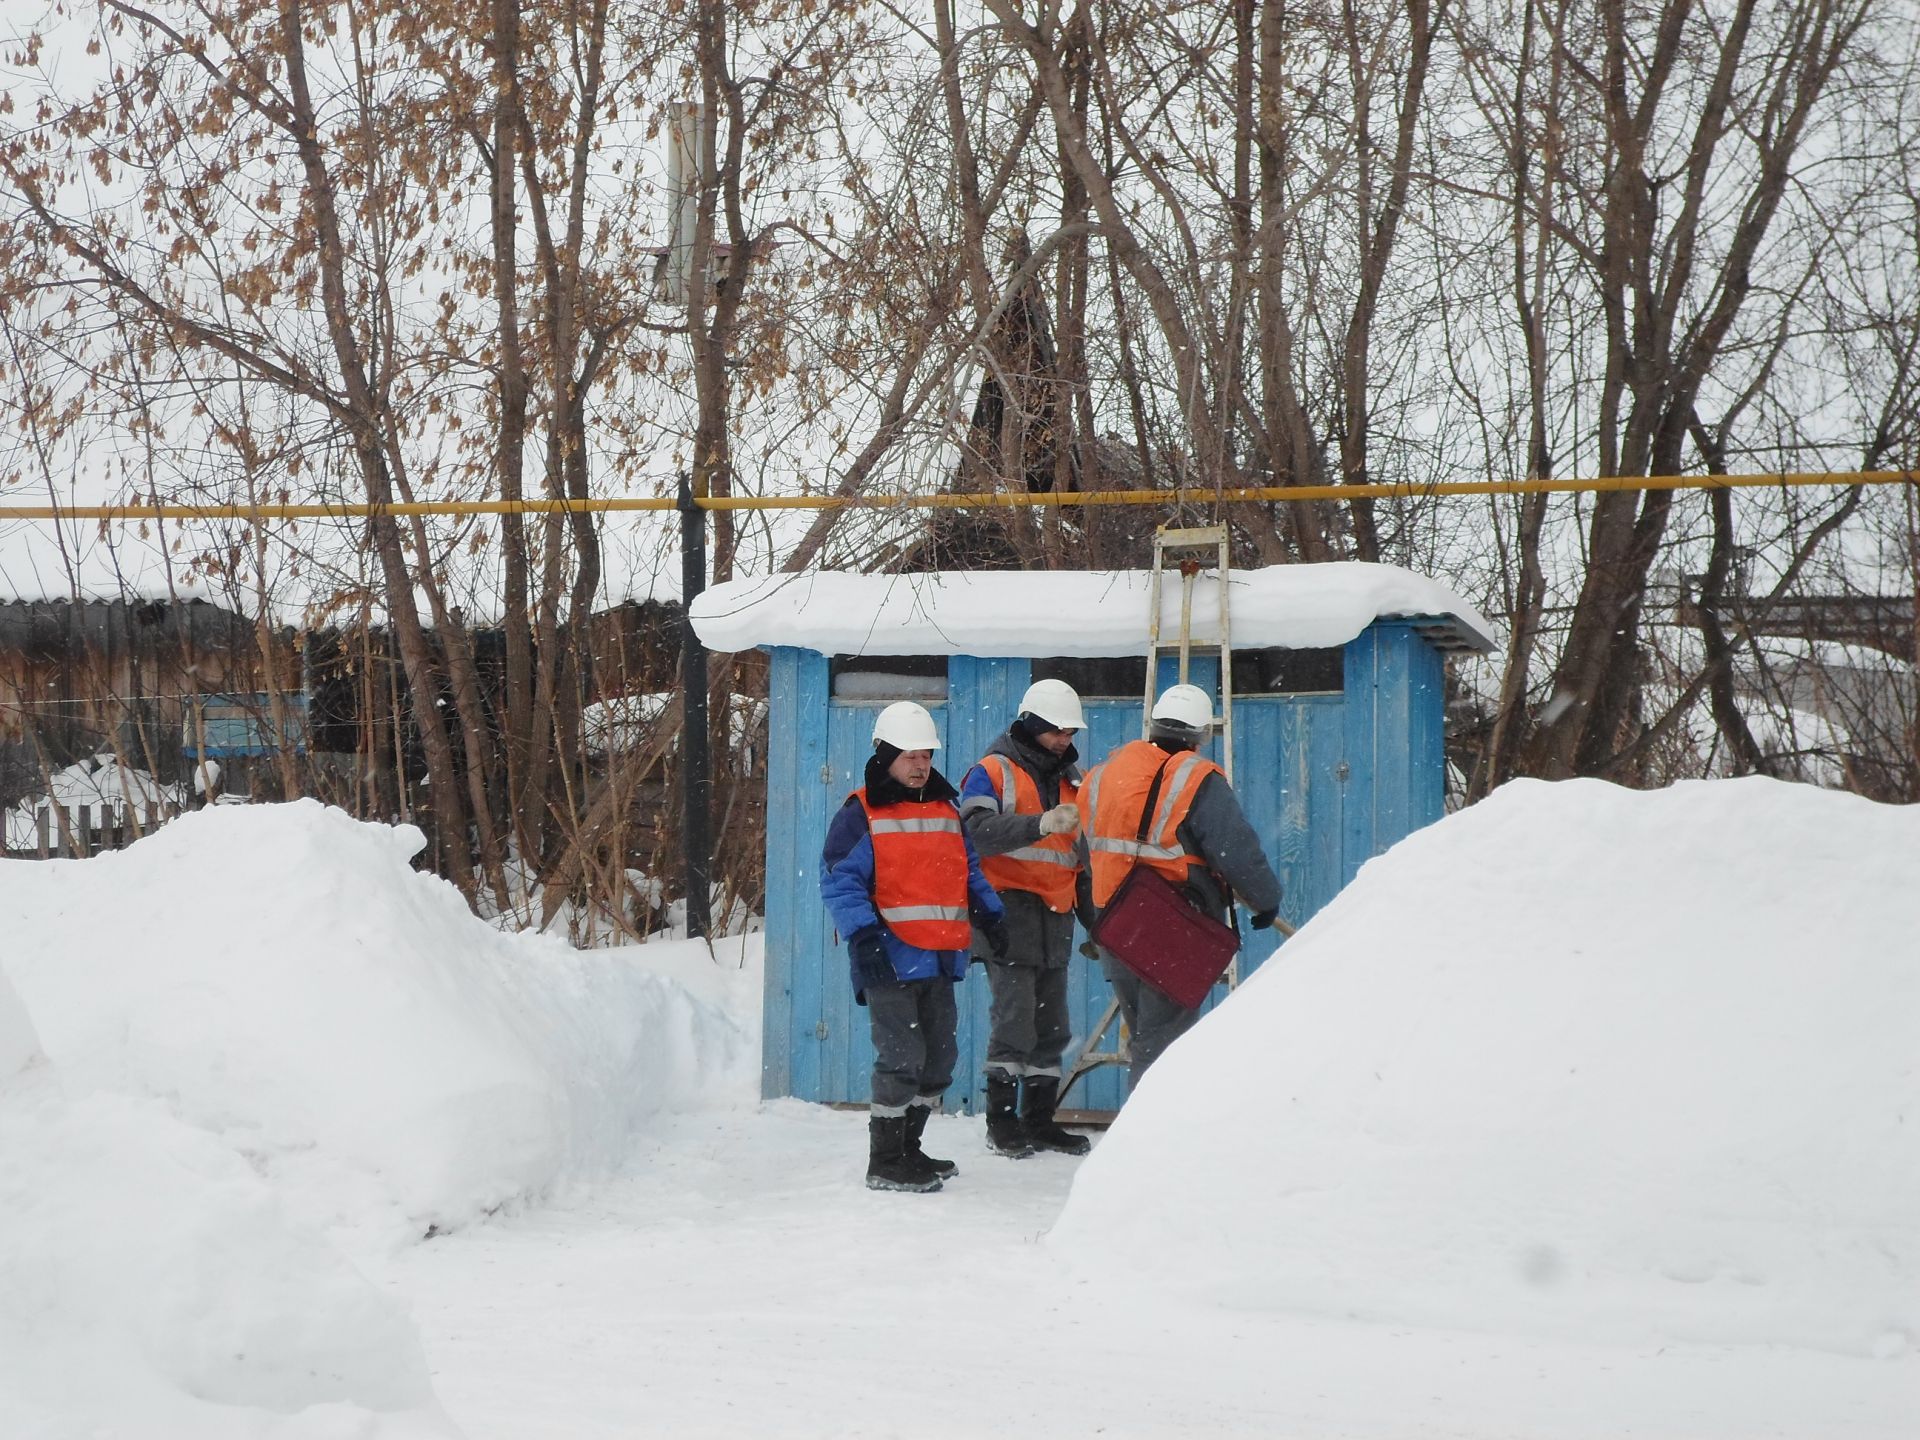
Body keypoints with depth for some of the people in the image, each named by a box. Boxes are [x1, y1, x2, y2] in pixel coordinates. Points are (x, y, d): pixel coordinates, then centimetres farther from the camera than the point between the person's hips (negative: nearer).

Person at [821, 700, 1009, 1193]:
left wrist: (991, 917, 15)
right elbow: (840, 881, -11)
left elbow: (970, 872, 26)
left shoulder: (946, 812, 17)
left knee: (939, 1057, 12)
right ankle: (885, 1164, -2)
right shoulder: (859, 816, -4)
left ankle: (908, 1148, 26)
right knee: (901, 1057, -10)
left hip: (939, 961, 7)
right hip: (890, 961, -7)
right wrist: (863, 937, -21)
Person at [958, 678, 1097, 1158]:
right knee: (1014, 1020, -11)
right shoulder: (993, 771, -3)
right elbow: (978, 829, -21)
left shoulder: (1070, 779, 20)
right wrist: (1041, 823, -33)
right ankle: (1001, 1123, -4)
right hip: (1009, 909, -7)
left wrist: (1095, 918, 25)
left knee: (1052, 1025, 9)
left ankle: (1040, 1120, 17)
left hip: (1055, 916, 7)